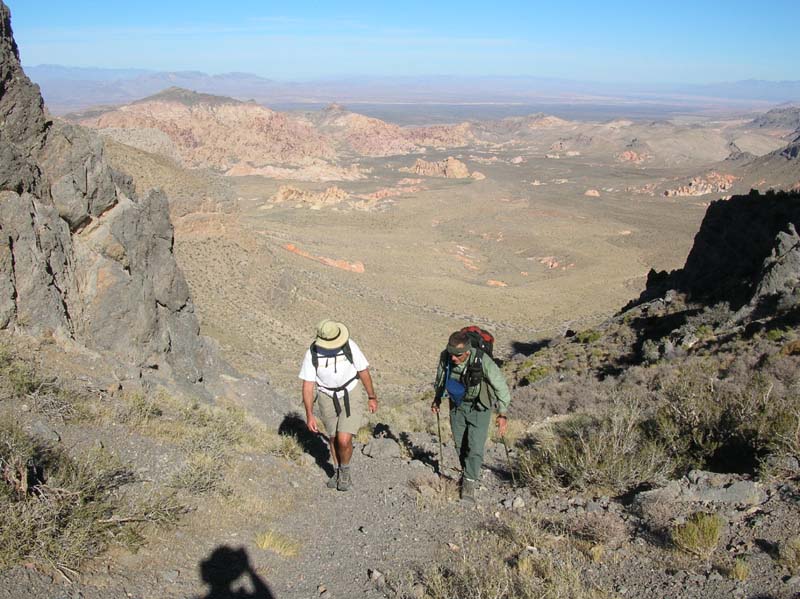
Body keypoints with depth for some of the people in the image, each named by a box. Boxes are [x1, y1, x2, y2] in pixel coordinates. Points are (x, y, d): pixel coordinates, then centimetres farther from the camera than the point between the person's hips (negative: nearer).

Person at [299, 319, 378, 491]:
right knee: (334, 438, 18)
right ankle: (338, 472, 43)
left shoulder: (350, 346, -19)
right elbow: (308, 385, -12)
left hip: (351, 395, -2)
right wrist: (309, 415, -17)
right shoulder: (312, 354, -17)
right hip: (328, 398, 2)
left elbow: (363, 371, -6)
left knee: (344, 440, -13)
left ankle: (345, 470, 18)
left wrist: (372, 397, 3)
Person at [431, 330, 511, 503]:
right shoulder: (445, 356, -19)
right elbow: (440, 378, 6)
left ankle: (469, 483, 7)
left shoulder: (482, 361, -32)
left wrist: (502, 414, -20)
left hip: (479, 407, -4)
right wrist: (437, 398, 16)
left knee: (475, 447, -7)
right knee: (460, 444, 14)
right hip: (457, 405, 4)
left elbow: (501, 386, -19)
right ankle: (468, 472, 37)